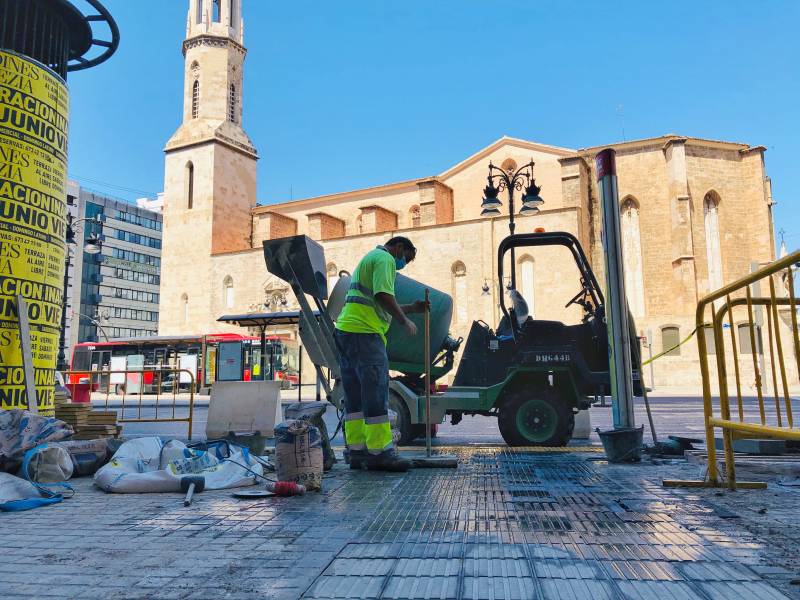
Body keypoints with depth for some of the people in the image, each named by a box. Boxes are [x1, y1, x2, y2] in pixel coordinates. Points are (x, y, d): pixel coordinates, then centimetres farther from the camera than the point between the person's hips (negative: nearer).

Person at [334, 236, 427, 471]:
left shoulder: (369, 258, 31)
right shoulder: (385, 259, -1)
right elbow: (384, 297, -16)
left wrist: (411, 308, 27)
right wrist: (405, 322, -6)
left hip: (345, 329, 10)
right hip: (364, 331, -10)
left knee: (355, 396, 9)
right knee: (376, 392, -8)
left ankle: (357, 451, 12)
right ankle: (380, 452, -6)